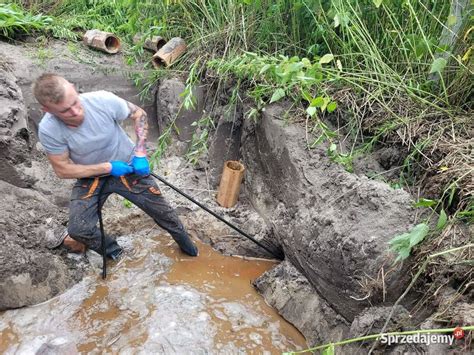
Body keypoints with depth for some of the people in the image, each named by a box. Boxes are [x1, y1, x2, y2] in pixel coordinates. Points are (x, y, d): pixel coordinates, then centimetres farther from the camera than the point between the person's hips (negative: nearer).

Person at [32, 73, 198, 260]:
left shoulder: (103, 100, -29)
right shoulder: (48, 130, -27)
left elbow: (139, 114, -11)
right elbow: (63, 170, -16)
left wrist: (140, 153, -19)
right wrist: (108, 167, -23)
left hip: (127, 165, 0)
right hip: (90, 176, 1)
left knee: (161, 211, 6)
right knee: (78, 230, -14)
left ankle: (186, 243, 36)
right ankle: (111, 250, 19)